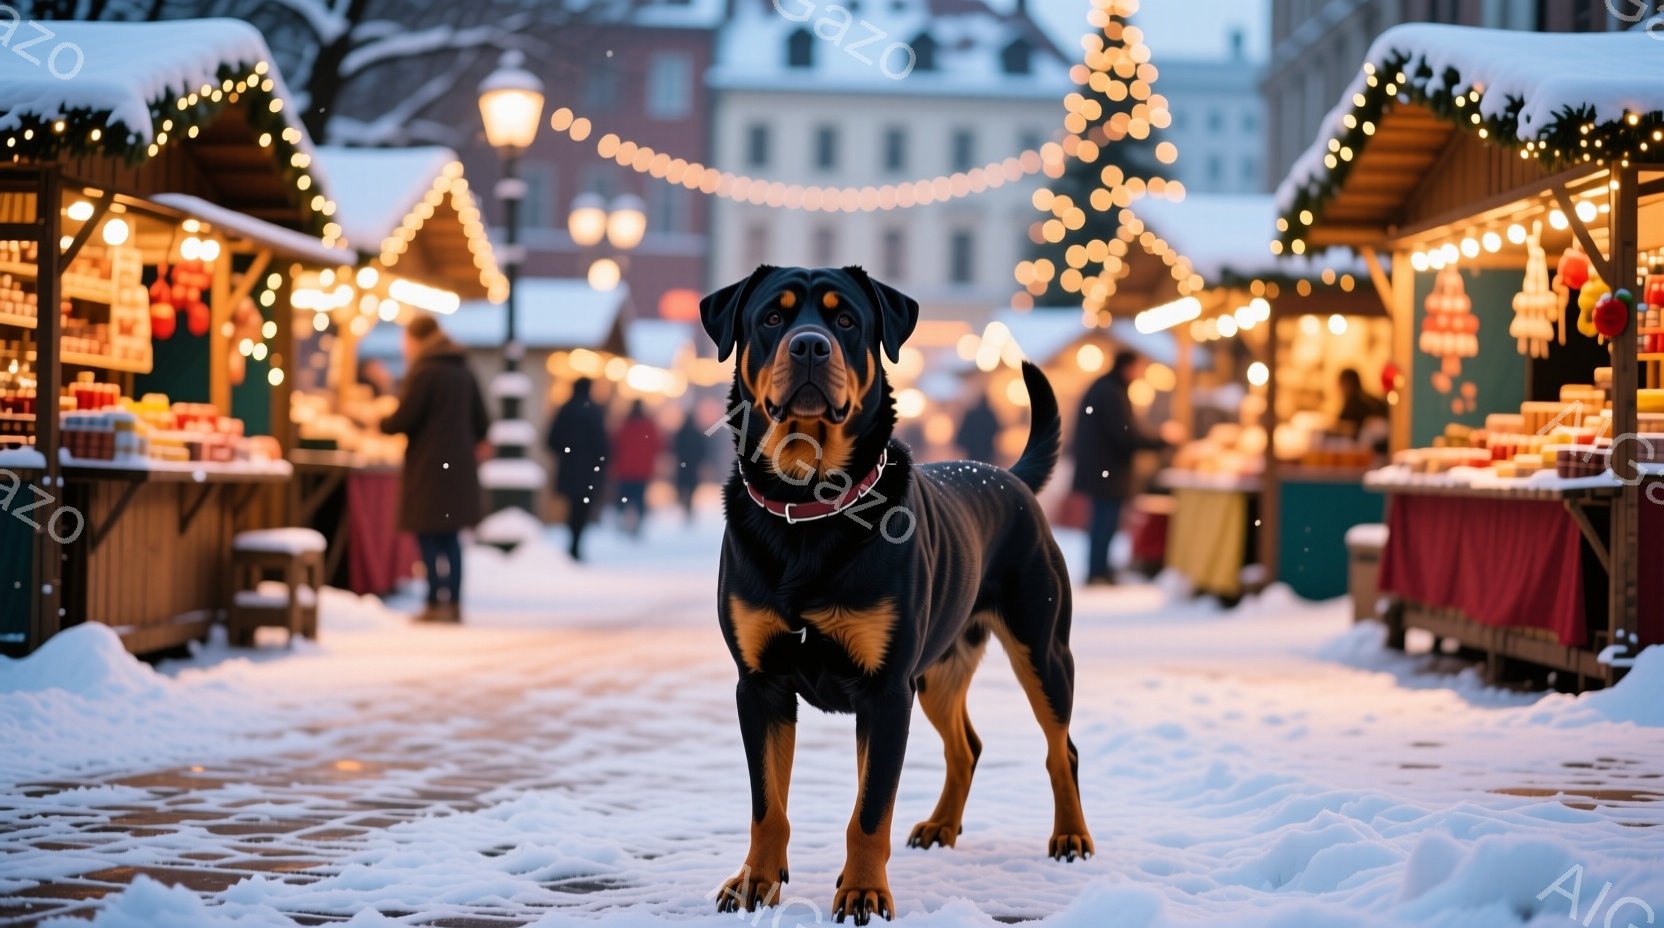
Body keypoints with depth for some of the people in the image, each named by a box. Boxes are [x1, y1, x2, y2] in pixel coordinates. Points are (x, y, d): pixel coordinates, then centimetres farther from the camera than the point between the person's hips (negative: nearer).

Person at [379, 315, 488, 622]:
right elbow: (481, 423, 14)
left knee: (431, 538, -4)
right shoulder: (464, 373, 12)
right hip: (460, 467, 7)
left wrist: (380, 422, 6)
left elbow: (403, 420, -13)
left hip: (429, 468, -7)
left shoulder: (425, 372, -11)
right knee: (451, 537, 11)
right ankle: (454, 604, 12)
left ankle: (438, 605, -6)